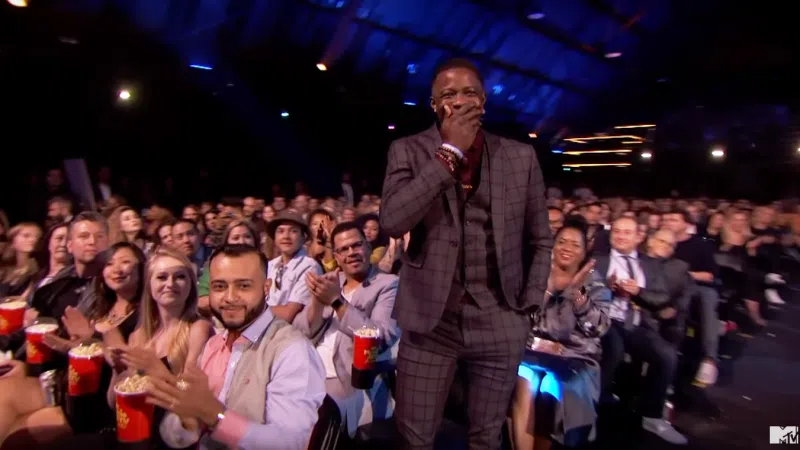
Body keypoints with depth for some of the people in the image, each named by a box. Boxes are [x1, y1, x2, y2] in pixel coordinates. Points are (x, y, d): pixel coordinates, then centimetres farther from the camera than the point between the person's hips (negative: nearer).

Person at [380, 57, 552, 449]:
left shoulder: (521, 156, 4)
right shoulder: (408, 150, 0)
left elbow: (540, 241, 11)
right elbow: (391, 223, -16)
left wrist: (527, 307, 2)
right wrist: (448, 152, -15)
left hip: (500, 324, 2)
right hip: (429, 320, -1)